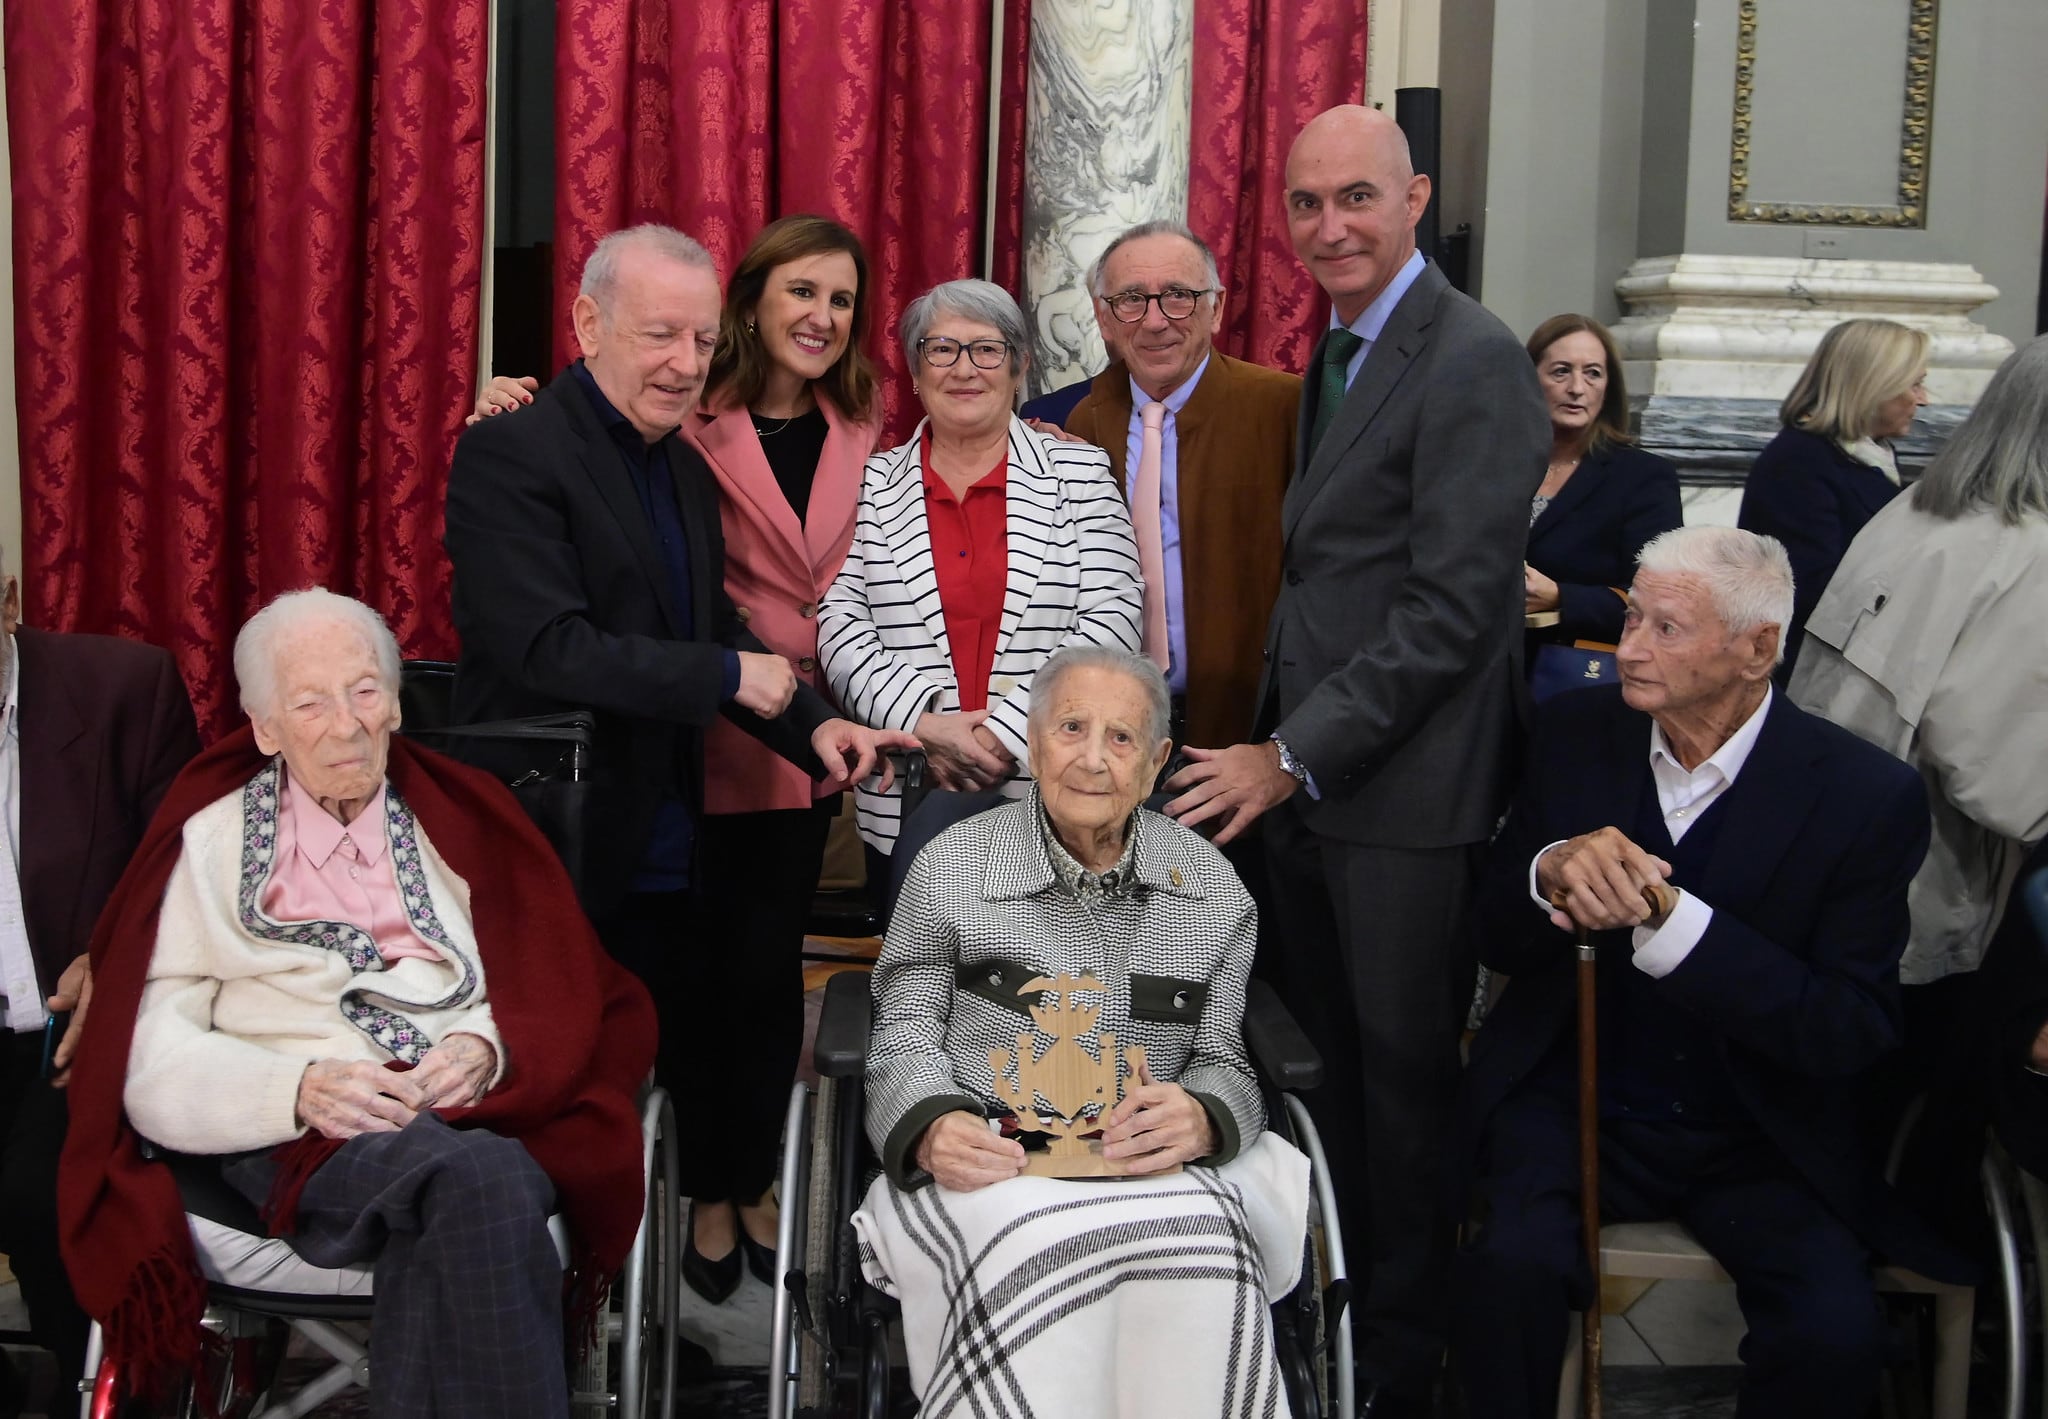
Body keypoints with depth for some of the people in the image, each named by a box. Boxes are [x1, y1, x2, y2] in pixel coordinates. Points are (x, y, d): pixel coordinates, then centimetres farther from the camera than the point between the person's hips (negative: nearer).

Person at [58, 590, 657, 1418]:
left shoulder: (463, 819, 21)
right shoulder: (209, 840, 15)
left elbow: (563, 1000, 14)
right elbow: (153, 1055, 5)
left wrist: (489, 1052, -9)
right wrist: (298, 1088, -13)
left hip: (479, 1111, 2)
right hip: (305, 1137, -2)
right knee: (481, 1177, -35)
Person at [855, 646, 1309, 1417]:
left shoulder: (1211, 887, 11)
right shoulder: (950, 866, 6)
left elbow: (1226, 1062, 10)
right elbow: (906, 1036, 7)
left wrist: (1200, 1118, -16)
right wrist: (931, 1130, -16)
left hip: (1159, 1171, 2)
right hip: (989, 1160, -1)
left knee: (1205, 1253, -35)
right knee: (1034, 1252, -38)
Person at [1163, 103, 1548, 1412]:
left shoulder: (1472, 362, -15)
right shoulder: (1338, 352, 15)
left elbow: (1453, 609, -20)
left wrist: (1294, 758, -18)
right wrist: (1271, 746, 9)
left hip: (1408, 791, -8)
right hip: (1302, 775, 8)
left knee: (1404, 1072, 6)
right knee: (1323, 1059, 15)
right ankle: (1335, 1305, 30)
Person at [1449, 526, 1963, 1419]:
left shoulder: (1866, 797, -11)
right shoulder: (1575, 734, -1)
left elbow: (1854, 1030, -15)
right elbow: (1492, 940, 5)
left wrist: (1669, 919, -28)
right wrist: (1551, 876, -20)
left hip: (1760, 1135, -1)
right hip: (1575, 1103, 1)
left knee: (1836, 1334, -25)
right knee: (1512, 1262, -28)